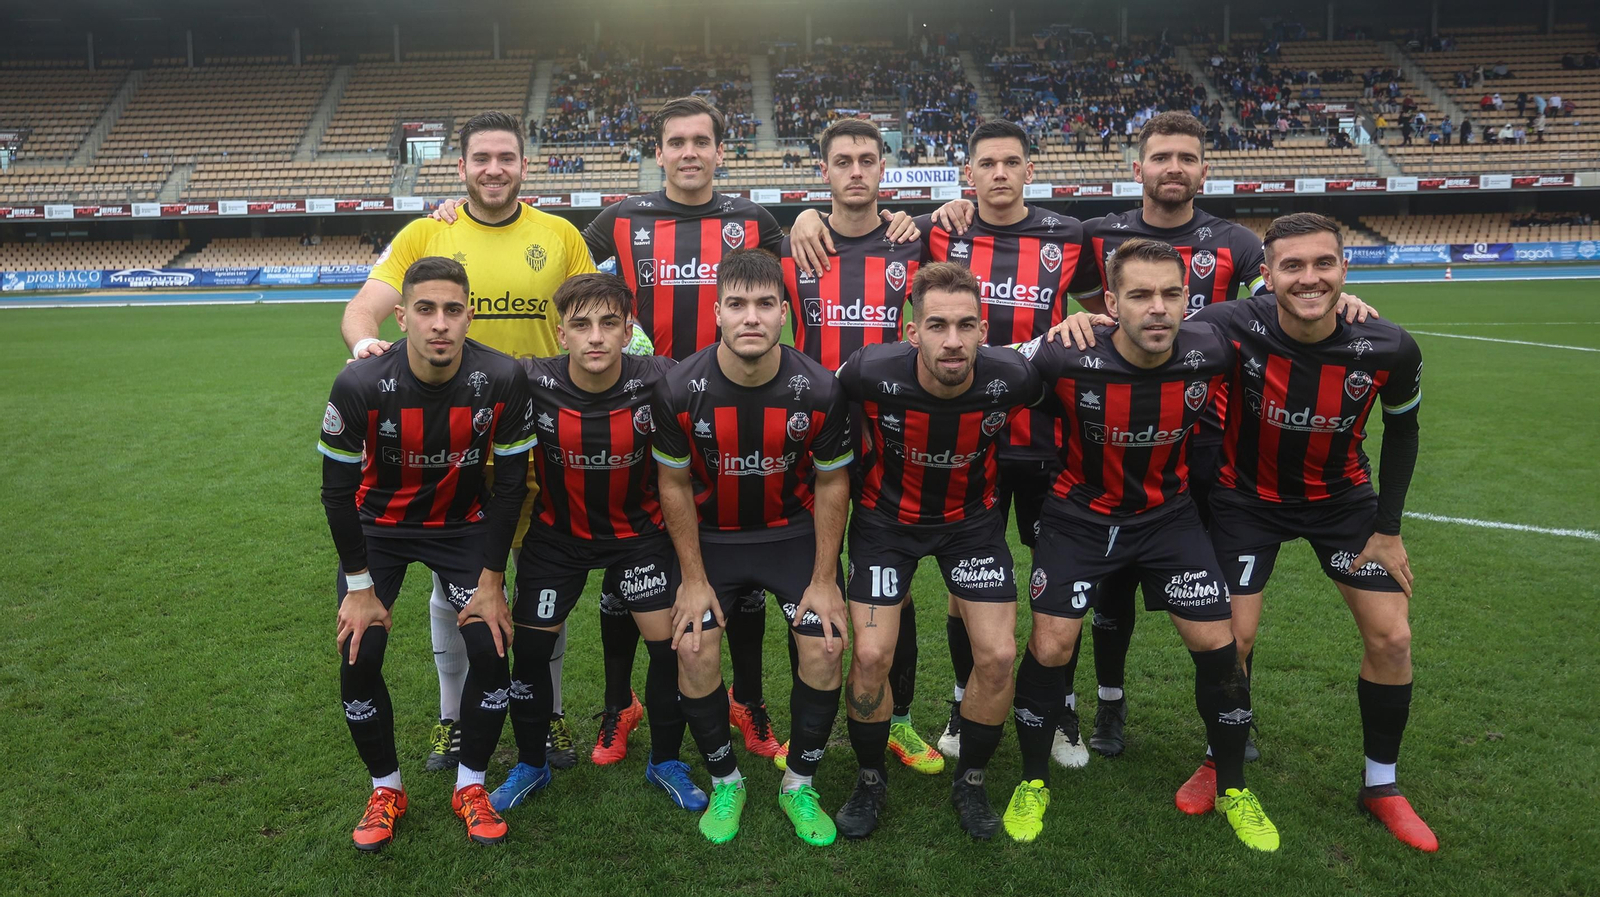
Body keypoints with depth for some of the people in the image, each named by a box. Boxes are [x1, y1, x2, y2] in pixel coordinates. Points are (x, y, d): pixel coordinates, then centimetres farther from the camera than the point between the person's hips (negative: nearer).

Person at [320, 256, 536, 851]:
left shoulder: (503, 381, -25)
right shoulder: (360, 386, -27)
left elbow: (509, 483, -13)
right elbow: (338, 491, -14)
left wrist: (491, 579, -11)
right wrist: (361, 588, -10)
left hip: (463, 524, 0)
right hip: (379, 525, 0)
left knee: (491, 651, -11)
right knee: (359, 660, -8)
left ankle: (471, 787, 12)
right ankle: (386, 790, 17)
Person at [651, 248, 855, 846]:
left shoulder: (818, 390, -19)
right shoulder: (680, 390, -19)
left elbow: (832, 483, -5)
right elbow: (674, 484, -6)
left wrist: (824, 578, -7)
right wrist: (694, 578, -7)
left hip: (794, 530, 0)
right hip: (711, 534, 0)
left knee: (823, 650, -13)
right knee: (694, 651, -13)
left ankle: (799, 785, 13)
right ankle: (725, 783, 14)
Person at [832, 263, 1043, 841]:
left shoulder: (1010, 378, -26)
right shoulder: (874, 372, -28)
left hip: (972, 517, 1)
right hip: (887, 516, -1)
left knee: (998, 656, -6)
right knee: (870, 655, -8)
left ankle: (970, 781, 19)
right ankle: (870, 781, 18)